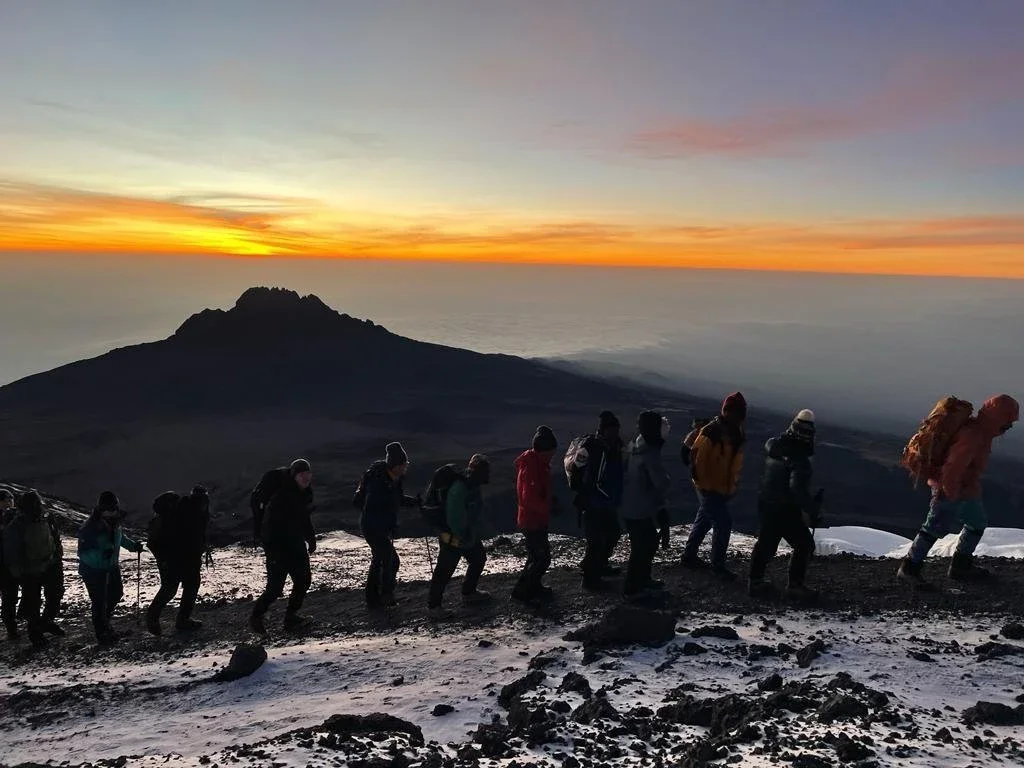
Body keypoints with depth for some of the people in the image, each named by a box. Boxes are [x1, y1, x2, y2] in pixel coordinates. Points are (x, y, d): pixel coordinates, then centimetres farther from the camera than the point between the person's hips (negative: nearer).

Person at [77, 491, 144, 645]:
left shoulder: (115, 523, -8)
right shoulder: (90, 528, -29)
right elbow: (82, 552, -29)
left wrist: (133, 545, 1)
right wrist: (100, 553, -43)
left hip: (112, 566, 7)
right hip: (93, 570, -7)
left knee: (117, 592, 20)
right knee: (99, 601, 1)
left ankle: (104, 617, 47)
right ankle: (102, 632, 20)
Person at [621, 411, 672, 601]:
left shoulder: (637, 447, 4)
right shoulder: (649, 453, -24)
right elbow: (662, 482, -27)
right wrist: (668, 477, -4)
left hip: (631, 507, 9)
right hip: (640, 511, -9)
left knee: (650, 543, 23)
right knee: (641, 549, 3)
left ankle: (643, 579, 37)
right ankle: (631, 589, 14)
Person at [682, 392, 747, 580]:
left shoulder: (736, 434, 5)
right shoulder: (711, 432, -20)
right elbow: (696, 457, -20)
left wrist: (733, 484, 15)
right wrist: (704, 483, -17)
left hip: (724, 488, 8)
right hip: (709, 488, -8)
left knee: (703, 521, 18)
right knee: (723, 524, -8)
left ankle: (689, 556, 32)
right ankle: (718, 566, 4)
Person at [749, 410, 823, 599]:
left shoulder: (773, 445, -2)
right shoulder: (799, 460, -22)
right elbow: (798, 489, -30)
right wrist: (813, 510, -21)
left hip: (765, 504, 7)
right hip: (785, 510, -7)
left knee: (766, 542, 20)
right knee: (804, 544, 9)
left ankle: (755, 580, 25)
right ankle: (795, 584, 10)